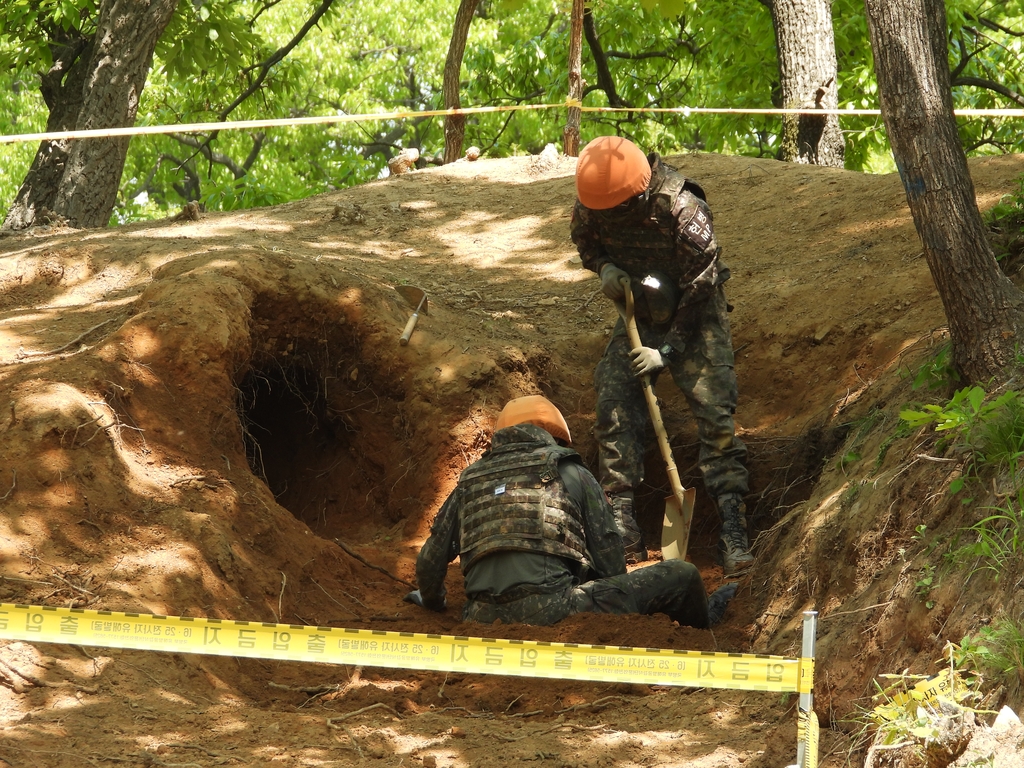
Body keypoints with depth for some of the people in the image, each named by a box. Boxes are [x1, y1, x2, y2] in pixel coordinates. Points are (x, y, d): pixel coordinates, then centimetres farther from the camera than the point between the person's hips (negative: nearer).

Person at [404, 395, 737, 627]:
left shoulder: (469, 482, 22)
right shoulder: (572, 473, 14)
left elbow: (430, 561, 22)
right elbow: (608, 552, 15)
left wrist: (433, 602, 43)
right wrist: (618, 606, 32)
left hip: (483, 621, 3)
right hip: (551, 609, -3)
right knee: (681, 575, 11)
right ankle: (704, 630, 41)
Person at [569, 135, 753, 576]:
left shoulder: (683, 209, -29)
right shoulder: (592, 201, -14)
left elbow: (700, 287, -22)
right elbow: (584, 240, 10)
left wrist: (668, 350, -20)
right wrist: (604, 266, -13)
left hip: (693, 320, -5)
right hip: (639, 317, 5)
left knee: (714, 415, -15)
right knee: (614, 409, -9)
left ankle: (732, 527, -16)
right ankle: (622, 530, -7)